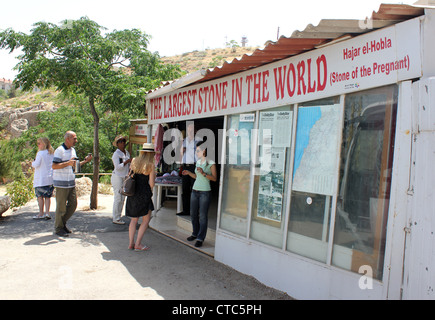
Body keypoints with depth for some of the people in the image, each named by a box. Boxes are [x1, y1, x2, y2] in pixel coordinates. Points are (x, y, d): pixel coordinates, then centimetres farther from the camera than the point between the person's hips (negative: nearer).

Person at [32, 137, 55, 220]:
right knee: (47, 196, 9)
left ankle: (41, 214, 9)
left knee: (40, 196, 5)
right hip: (51, 178, 6)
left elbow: (36, 164, -13)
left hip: (41, 179, -6)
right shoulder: (52, 153, 8)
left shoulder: (40, 153, -10)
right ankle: (47, 213, 5)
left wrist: (32, 163, 7)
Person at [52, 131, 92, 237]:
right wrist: (68, 163, -25)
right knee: (61, 206, 0)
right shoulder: (60, 150, -12)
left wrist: (85, 161, 8)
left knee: (73, 204, 10)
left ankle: (63, 223, 27)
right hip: (61, 183, -8)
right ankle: (58, 228, 15)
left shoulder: (73, 150, 14)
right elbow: (54, 166, -17)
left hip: (71, 182, 8)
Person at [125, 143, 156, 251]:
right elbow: (151, 184, -10)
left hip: (132, 194, 6)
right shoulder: (151, 166, -10)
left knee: (134, 220, 16)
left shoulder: (134, 161, 5)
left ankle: (131, 243, 19)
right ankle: (138, 244, 7)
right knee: (146, 220, 8)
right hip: (144, 195, -6)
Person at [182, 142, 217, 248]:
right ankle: (195, 233, 31)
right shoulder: (198, 162, 11)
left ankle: (200, 238, 6)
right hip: (195, 191, 7)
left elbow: (214, 178, -10)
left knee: (202, 216, -3)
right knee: (193, 214, 13)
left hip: (205, 192, -7)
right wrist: (188, 173, 5)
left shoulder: (211, 163, -8)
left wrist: (204, 173, -22)